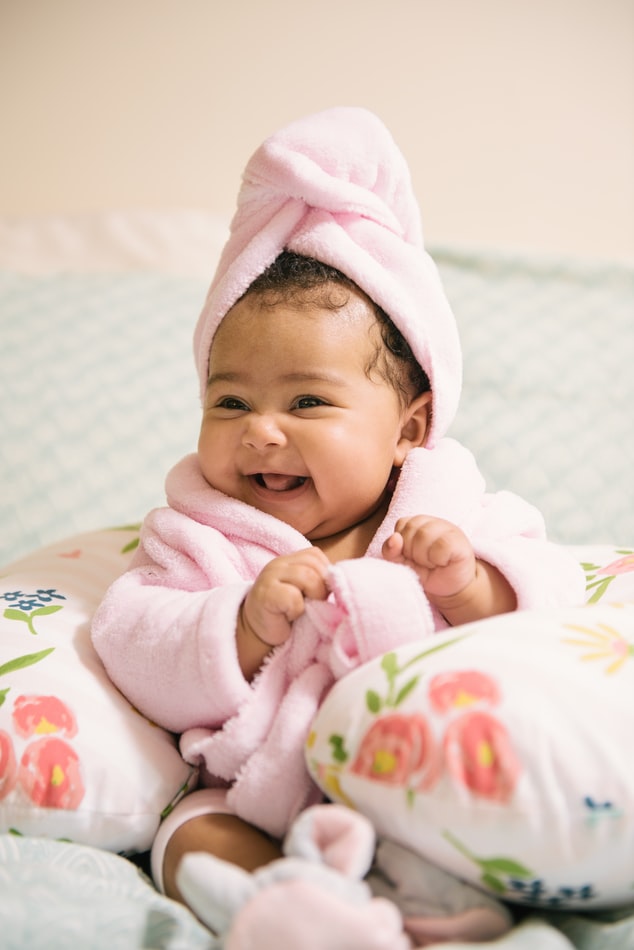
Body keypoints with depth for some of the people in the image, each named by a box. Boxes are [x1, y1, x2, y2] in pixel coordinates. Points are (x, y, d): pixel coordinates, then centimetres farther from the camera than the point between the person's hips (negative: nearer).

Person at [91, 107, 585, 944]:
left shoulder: (452, 510, 3)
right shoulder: (202, 539, 3)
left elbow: (554, 596, -2)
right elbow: (139, 657, -7)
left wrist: (471, 587, -22)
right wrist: (245, 628, -24)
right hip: (262, 805, 1)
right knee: (194, 836, -26)